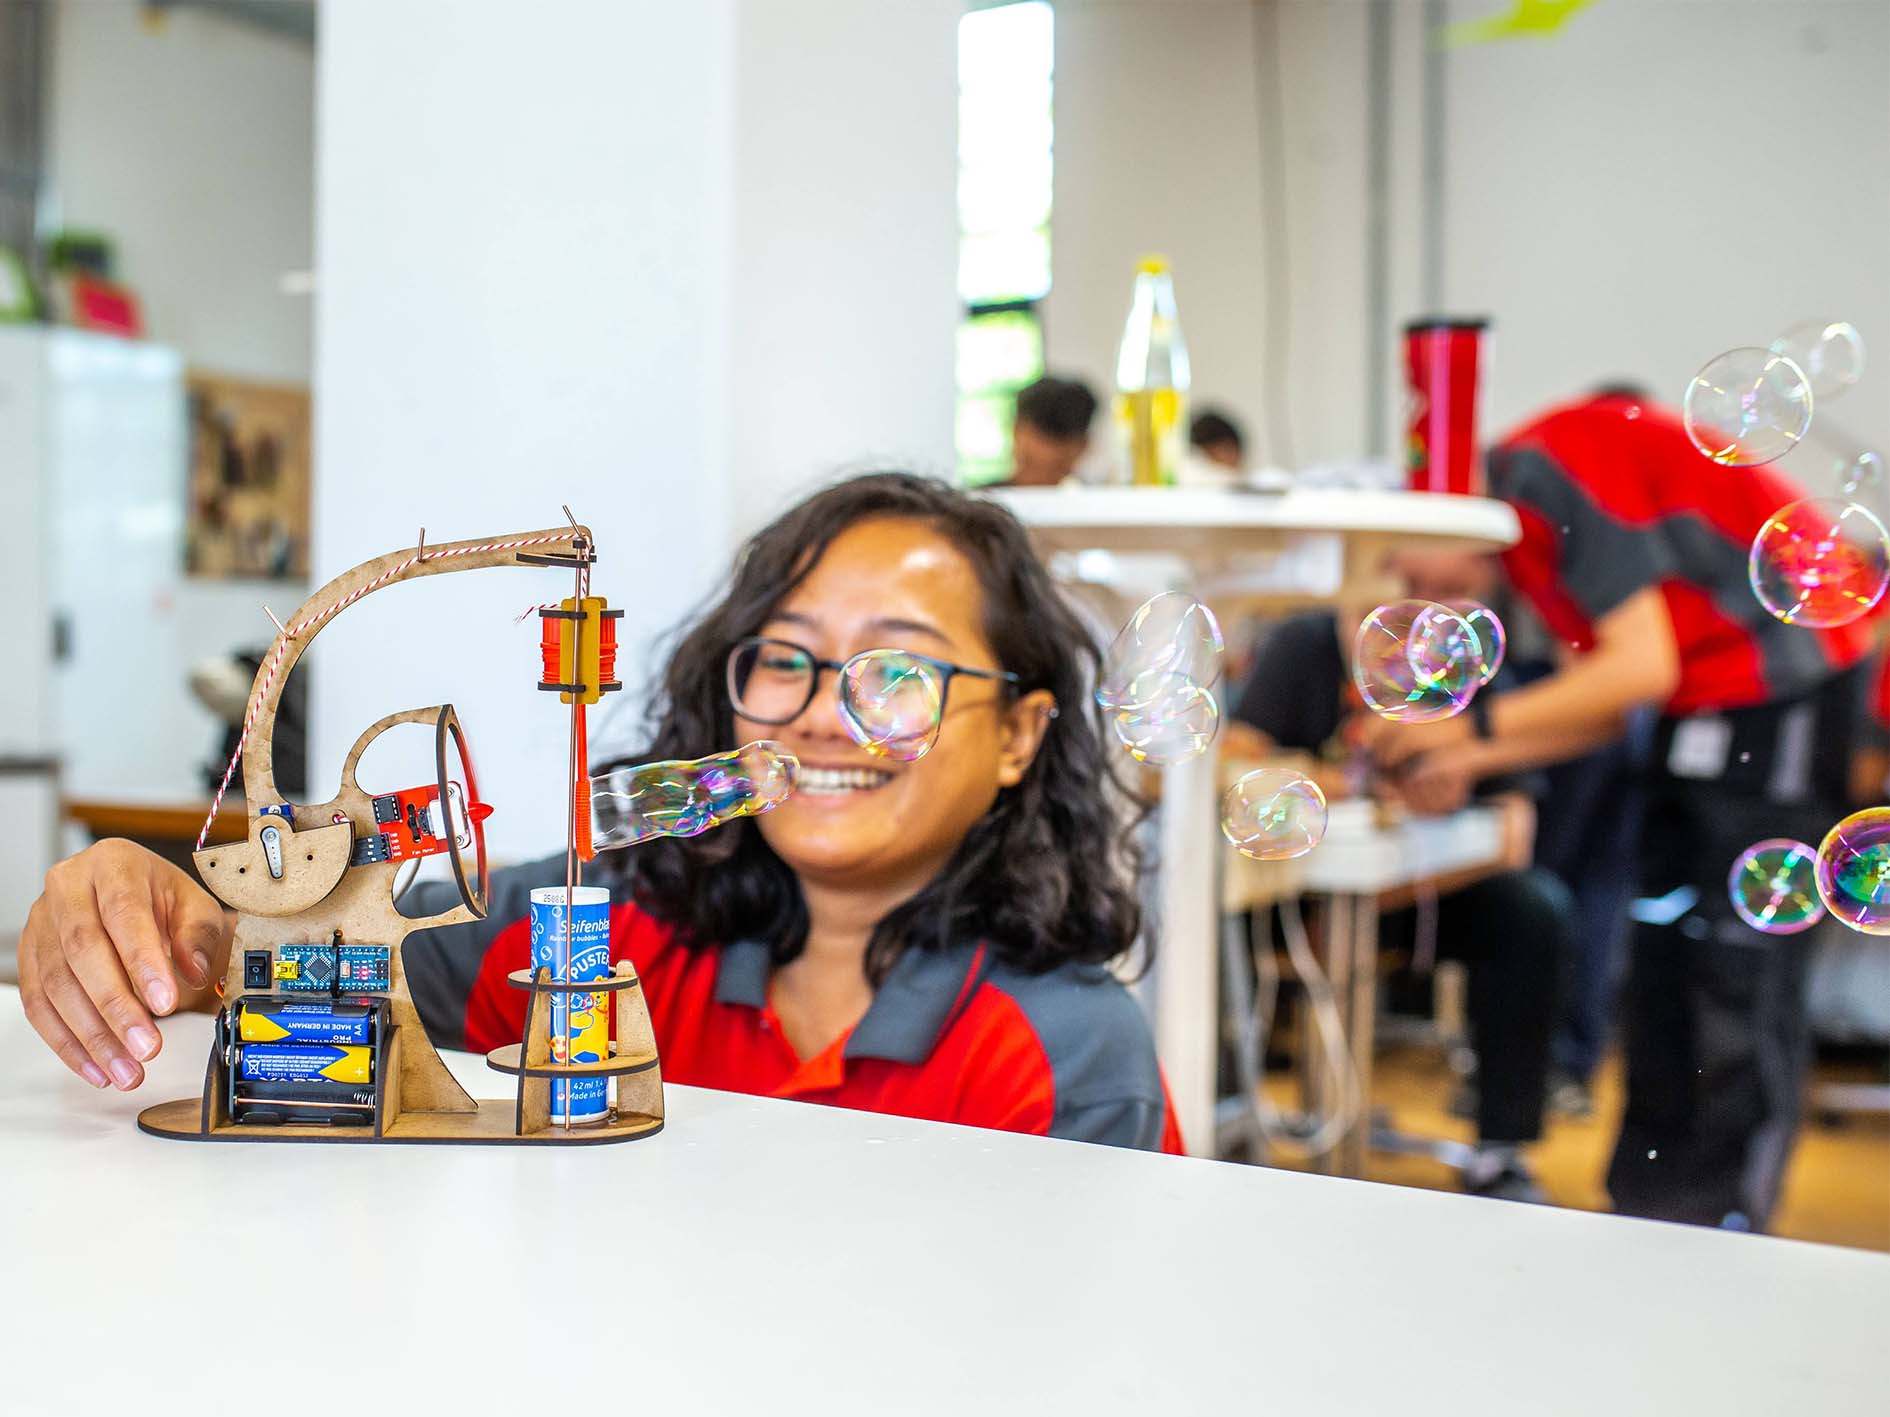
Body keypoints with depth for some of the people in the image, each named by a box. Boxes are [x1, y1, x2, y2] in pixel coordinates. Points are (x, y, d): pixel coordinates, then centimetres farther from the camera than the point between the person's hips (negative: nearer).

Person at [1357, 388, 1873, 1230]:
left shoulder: (1545, 473, -19)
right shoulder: (1518, 529, 9)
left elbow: (1643, 667, -23)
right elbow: (1605, 709, 10)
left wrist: (1475, 726, -19)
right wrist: (1468, 761, 0)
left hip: (1783, 679, -10)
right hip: (1710, 701, 10)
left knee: (1741, 976, -8)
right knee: (1661, 952, 11)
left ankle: (1722, 1221, 0)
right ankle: (1647, 1204, 19)